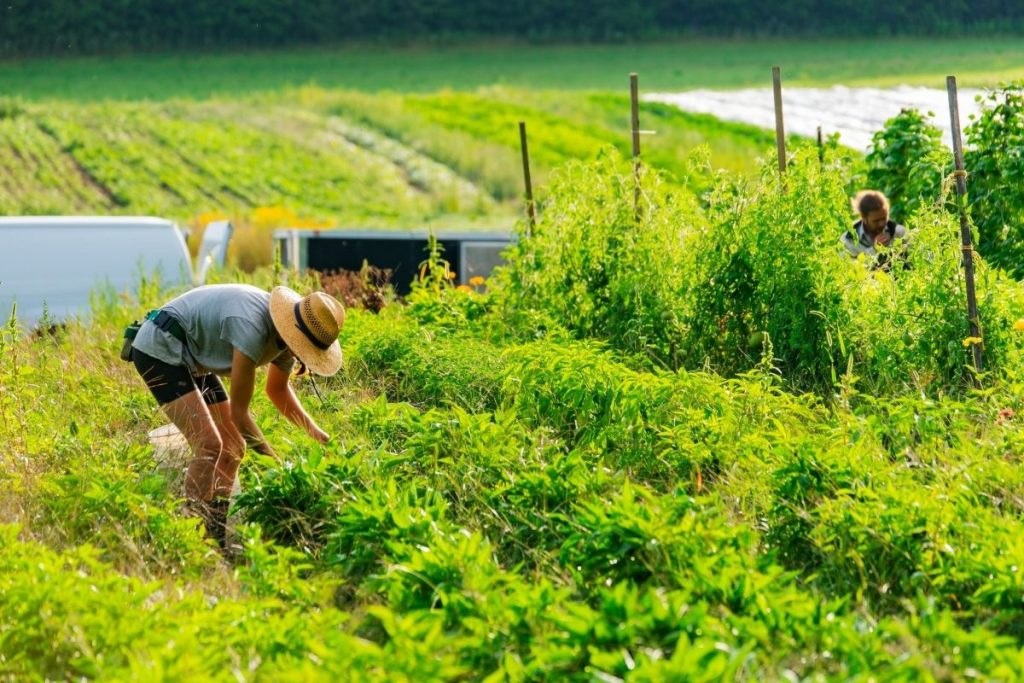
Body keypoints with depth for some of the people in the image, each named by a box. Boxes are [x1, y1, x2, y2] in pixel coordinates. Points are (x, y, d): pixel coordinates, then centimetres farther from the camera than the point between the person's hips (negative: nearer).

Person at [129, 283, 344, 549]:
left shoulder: (290, 331, -5)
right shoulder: (252, 327, -33)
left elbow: (277, 389, 15)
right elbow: (238, 412, -28)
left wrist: (313, 430, 1)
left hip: (191, 358, 10)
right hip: (160, 348, -10)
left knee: (233, 449, 5)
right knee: (209, 445, -21)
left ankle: (216, 541, 8)